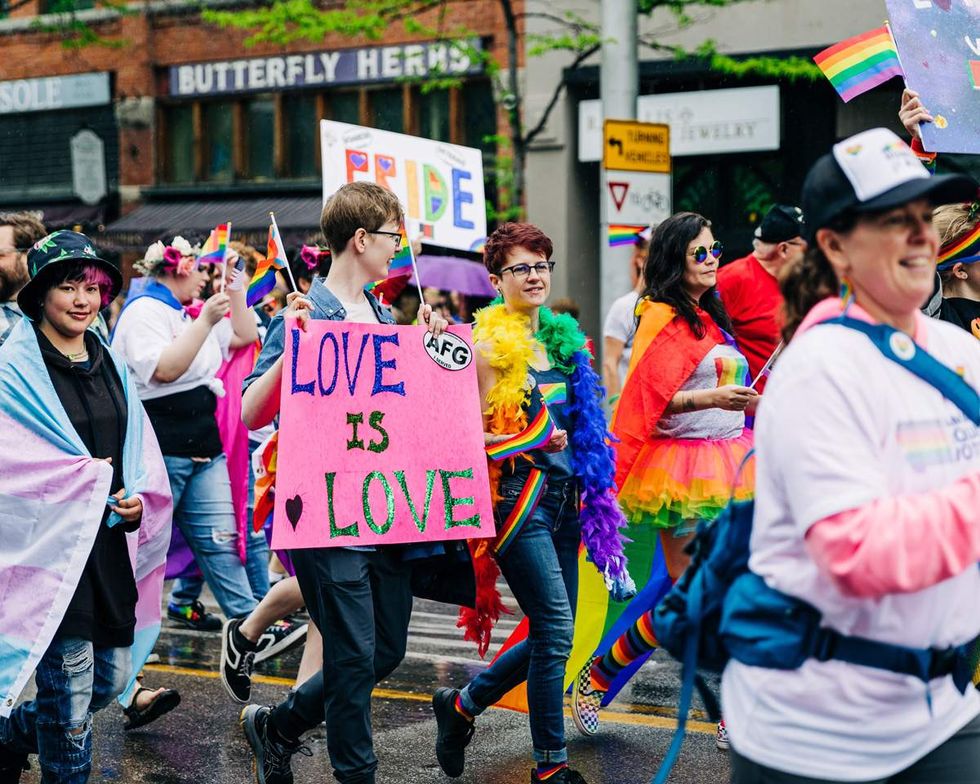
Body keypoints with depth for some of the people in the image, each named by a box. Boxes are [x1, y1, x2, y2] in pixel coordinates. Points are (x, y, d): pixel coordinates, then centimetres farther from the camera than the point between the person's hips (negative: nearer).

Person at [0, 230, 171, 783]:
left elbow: (144, 456, 15)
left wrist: (139, 498, -5)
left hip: (111, 545, 7)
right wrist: (89, 476, -15)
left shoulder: (110, 365, 13)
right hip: (51, 546, -7)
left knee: (111, 679, 13)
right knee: (71, 683, -4)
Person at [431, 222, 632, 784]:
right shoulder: (490, 346, -8)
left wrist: (589, 485, 15)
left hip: (562, 493, 8)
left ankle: (463, 703, 28)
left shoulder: (563, 339, 13)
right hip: (518, 494, -7)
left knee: (553, 633, 9)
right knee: (556, 627, -10)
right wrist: (534, 441, -18)